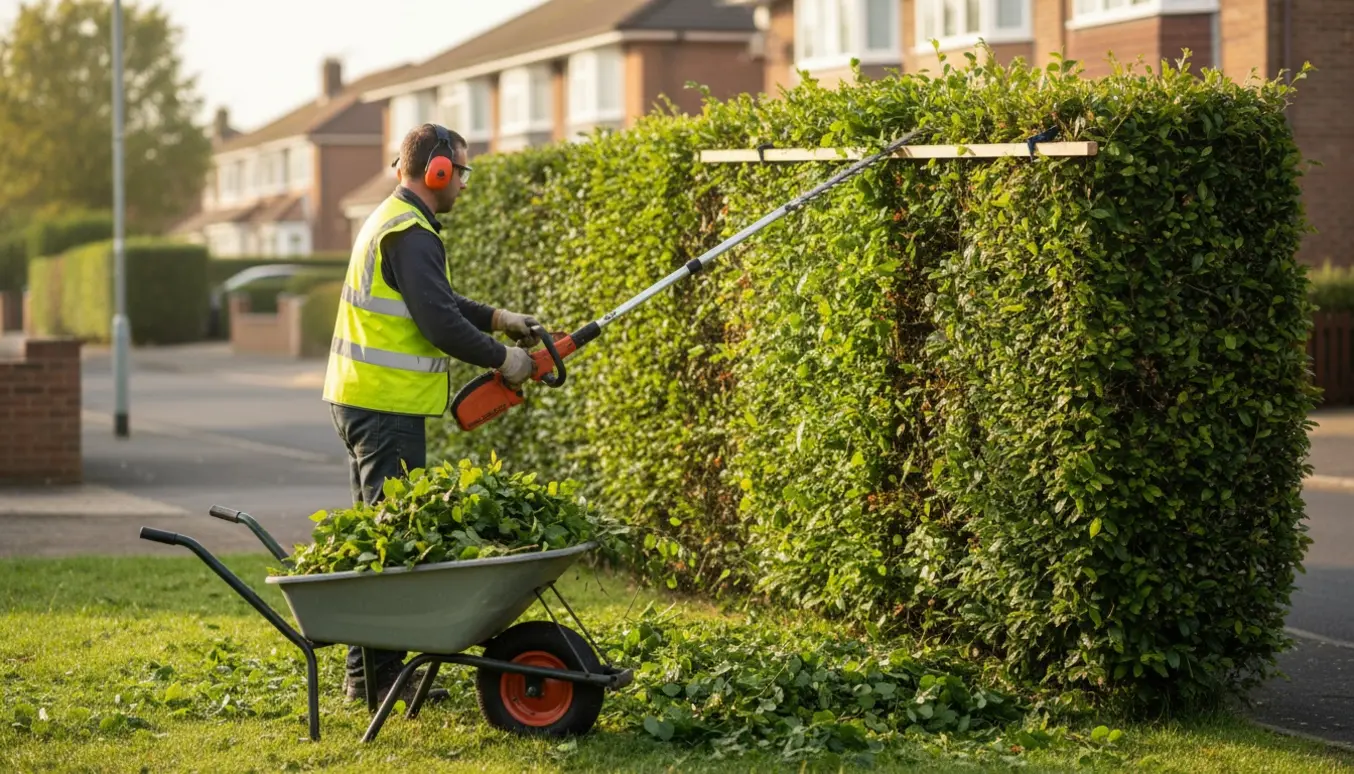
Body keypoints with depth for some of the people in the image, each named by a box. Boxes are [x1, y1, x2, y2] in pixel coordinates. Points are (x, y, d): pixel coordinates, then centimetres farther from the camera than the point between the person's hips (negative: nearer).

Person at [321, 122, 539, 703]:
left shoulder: (389, 221, 17)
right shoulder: (411, 235, -16)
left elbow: (434, 299, 27)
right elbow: (439, 323, -22)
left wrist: (497, 318, 20)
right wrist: (500, 358, -9)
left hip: (359, 399, 11)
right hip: (387, 406, -11)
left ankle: (364, 670, 20)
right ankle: (382, 673, -6)